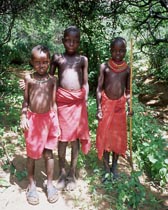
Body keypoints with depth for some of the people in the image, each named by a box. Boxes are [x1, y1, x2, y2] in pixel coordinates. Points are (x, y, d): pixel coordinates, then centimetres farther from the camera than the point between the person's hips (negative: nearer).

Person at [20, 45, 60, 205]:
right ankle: (32, 185, 27)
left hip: (48, 118, 1)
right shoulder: (28, 78, -1)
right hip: (32, 119, 0)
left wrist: (56, 121, 2)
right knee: (32, 154, 10)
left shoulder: (52, 80, 2)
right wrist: (23, 117, -6)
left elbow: (54, 102, 4)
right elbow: (25, 100, 3)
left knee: (48, 153, 10)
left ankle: (49, 184, 26)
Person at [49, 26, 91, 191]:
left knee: (76, 136, 6)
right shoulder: (57, 57, 6)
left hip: (78, 100, 1)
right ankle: (62, 172, 20)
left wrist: (85, 98, -2)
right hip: (61, 99, 0)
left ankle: (72, 173, 19)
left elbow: (85, 83, 9)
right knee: (62, 136, 5)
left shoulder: (83, 59, 7)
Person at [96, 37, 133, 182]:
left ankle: (114, 166, 27)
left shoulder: (127, 68, 0)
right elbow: (99, 89, -4)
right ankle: (107, 169, 16)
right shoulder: (104, 67, -6)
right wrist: (99, 108, -10)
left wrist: (130, 106, -7)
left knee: (118, 137, 10)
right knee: (104, 137, 3)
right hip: (106, 104, -2)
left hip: (120, 105, 2)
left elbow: (128, 90, 6)